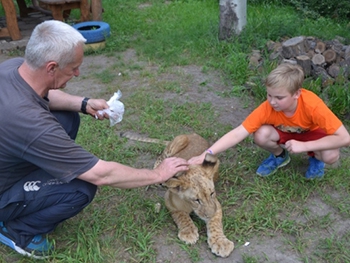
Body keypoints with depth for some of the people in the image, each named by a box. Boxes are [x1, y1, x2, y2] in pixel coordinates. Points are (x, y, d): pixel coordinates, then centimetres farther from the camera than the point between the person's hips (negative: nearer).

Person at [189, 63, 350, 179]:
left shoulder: (312, 105, -37)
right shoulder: (267, 108, -31)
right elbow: (237, 134, -35)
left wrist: (304, 146, -40)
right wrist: (207, 154, -46)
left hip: (312, 133, -1)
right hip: (285, 132, 2)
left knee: (330, 155, -33)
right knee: (261, 135, -30)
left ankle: (315, 158, 4)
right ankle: (279, 156, 3)